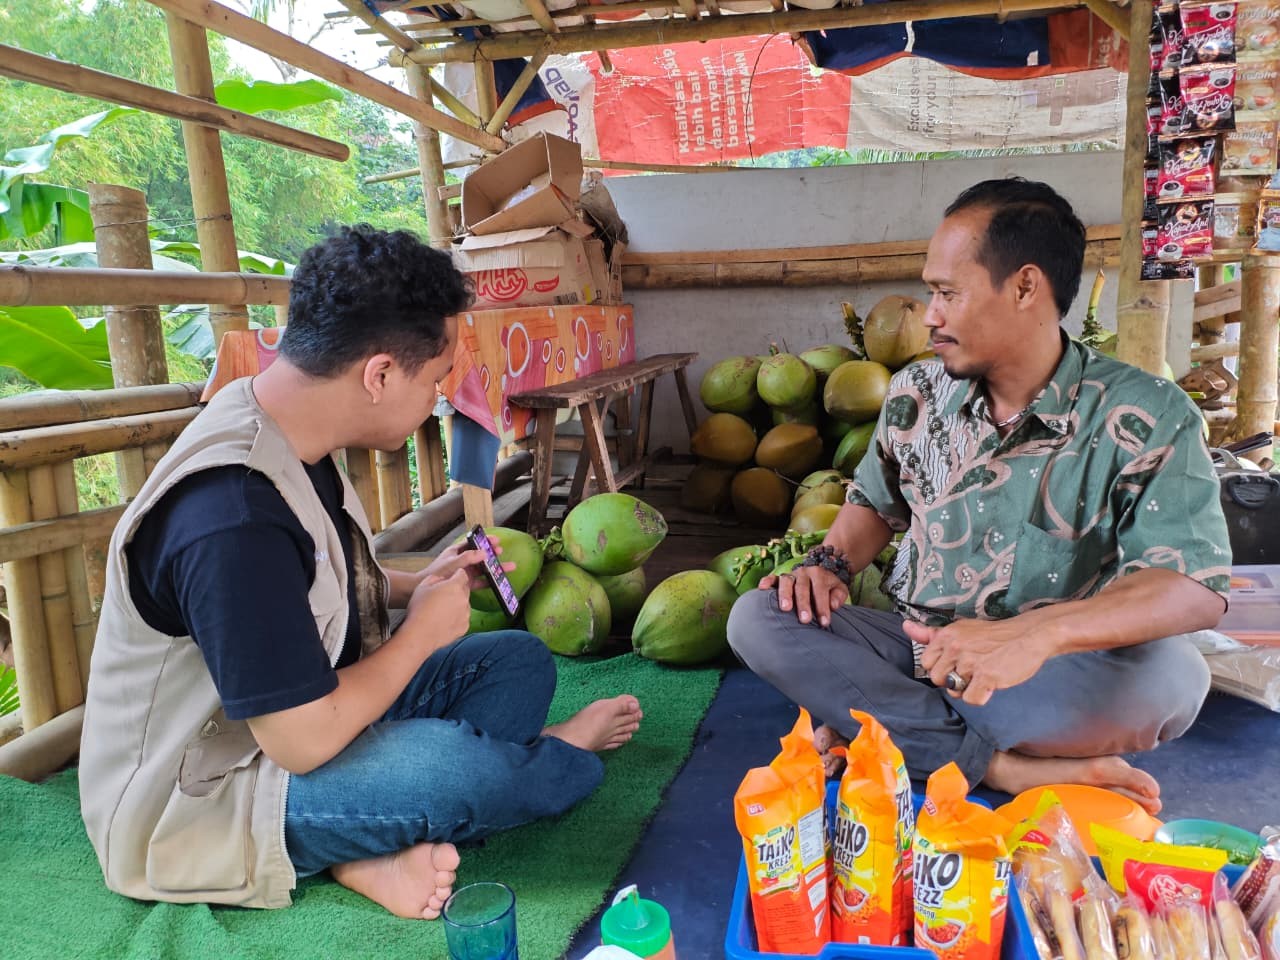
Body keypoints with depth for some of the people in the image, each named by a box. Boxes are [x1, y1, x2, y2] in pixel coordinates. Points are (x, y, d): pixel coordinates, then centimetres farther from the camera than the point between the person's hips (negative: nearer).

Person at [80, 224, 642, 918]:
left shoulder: (285, 439, -3)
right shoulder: (234, 519, -34)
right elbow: (305, 743, -28)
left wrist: (412, 585, 2)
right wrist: (422, 630, -14)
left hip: (301, 711, 9)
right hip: (196, 800, -9)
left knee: (521, 662, 5)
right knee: (447, 759, -31)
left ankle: (382, 851, -9)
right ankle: (561, 753, 3)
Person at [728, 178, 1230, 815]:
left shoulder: (1144, 416, -11)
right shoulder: (916, 393, 2)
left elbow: (1197, 586, -21)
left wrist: (1038, 632, -39)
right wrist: (831, 563, -6)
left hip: (1051, 673, -3)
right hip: (913, 645, 4)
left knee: (1171, 677, -34)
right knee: (757, 619, -18)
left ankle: (882, 723, -19)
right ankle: (1005, 766, -23)